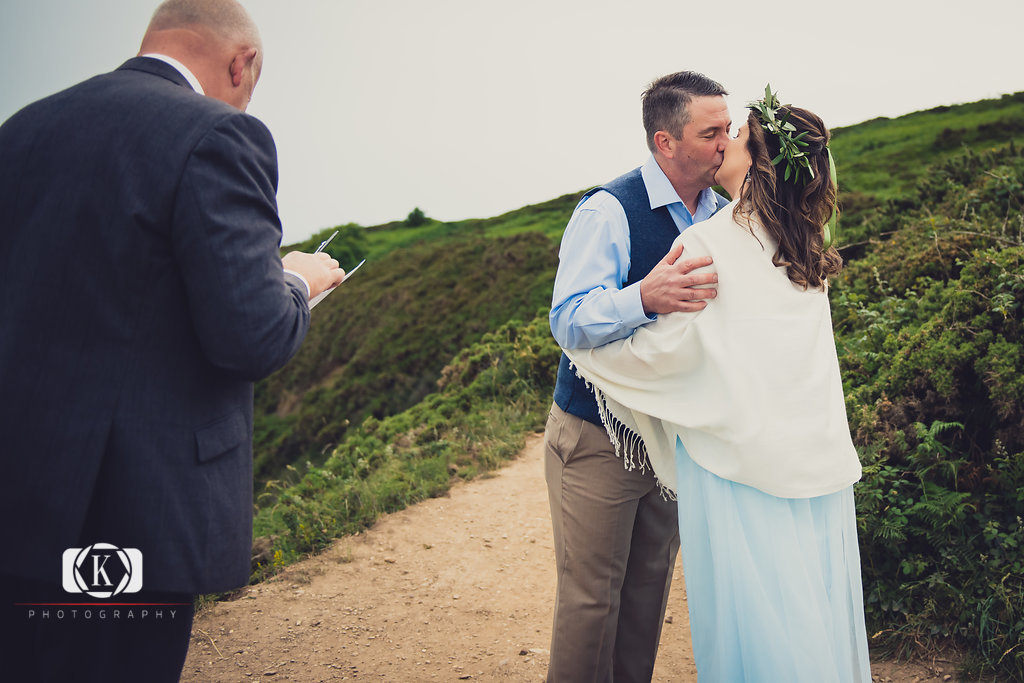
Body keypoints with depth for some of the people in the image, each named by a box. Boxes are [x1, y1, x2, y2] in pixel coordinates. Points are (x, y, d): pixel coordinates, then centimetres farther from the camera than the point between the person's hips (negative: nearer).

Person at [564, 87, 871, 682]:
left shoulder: (708, 244, -13)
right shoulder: (812, 252, 7)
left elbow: (669, 347, -13)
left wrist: (581, 349, 1)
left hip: (743, 461, -6)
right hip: (821, 460, 6)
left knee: (753, 632, 7)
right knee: (815, 620, 17)